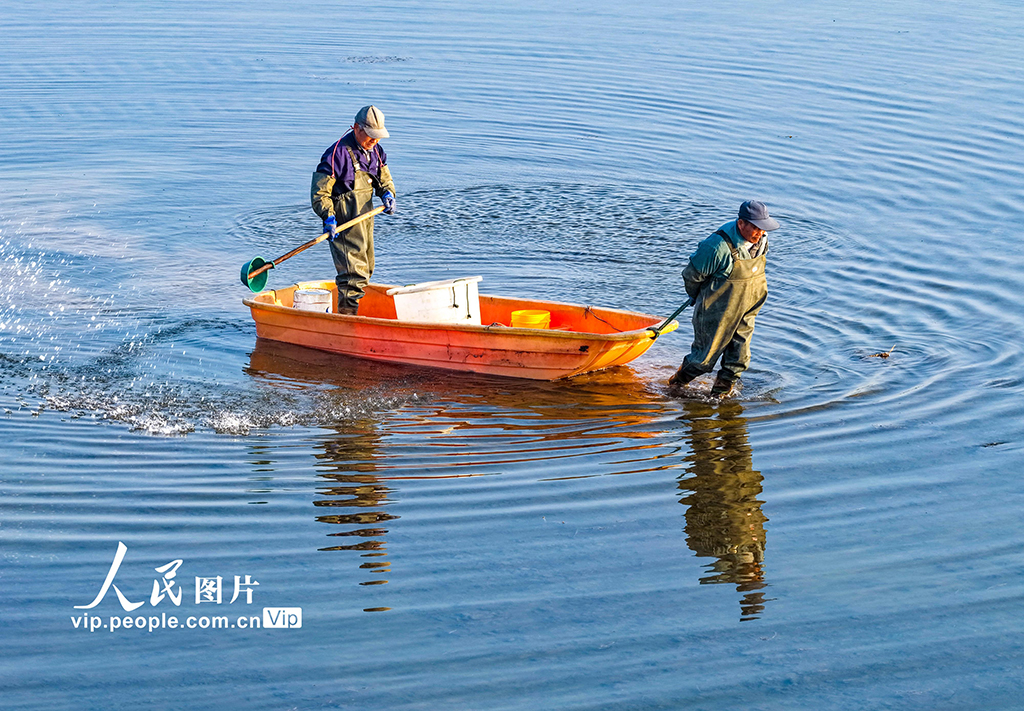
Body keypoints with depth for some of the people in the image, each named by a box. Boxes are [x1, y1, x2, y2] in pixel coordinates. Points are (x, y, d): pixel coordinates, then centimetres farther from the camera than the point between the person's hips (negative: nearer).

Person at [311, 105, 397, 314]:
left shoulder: (376, 152, 8)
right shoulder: (338, 153, -17)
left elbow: (384, 179, 22)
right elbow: (319, 191, -15)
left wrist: (387, 194, -1)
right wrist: (328, 216, -27)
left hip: (365, 217, 9)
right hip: (344, 222, -9)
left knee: (365, 270, 18)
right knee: (354, 272, -15)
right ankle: (347, 314, -13)